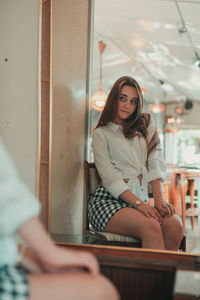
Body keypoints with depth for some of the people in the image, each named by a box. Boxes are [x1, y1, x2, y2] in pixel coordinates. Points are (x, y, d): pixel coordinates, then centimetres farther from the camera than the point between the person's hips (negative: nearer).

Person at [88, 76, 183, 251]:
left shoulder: (146, 125, 19)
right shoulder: (101, 133, 8)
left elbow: (155, 164, 7)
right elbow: (109, 177, -5)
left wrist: (160, 199, -9)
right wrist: (139, 204, -18)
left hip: (141, 199, 4)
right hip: (109, 202, -3)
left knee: (174, 224, -27)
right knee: (151, 226, -32)